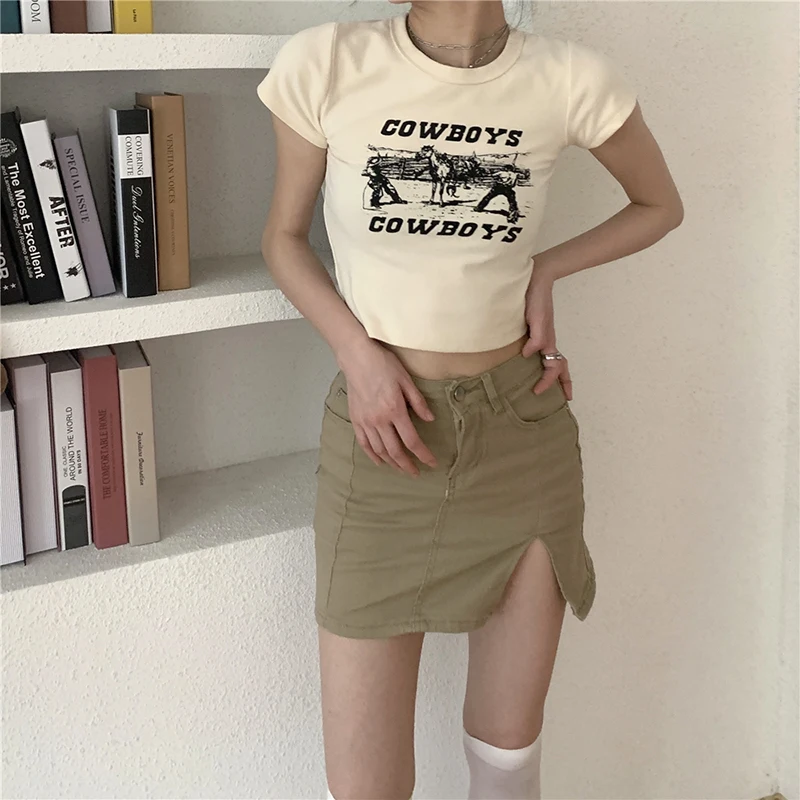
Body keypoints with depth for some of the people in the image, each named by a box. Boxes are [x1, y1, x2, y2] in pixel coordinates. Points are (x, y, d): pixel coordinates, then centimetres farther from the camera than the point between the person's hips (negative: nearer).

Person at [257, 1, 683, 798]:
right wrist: (358, 352, -11)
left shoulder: (570, 80, -5)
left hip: (525, 430, 1)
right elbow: (284, 237, 5)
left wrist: (544, 269, -2)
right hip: (384, 429, -1)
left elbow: (660, 205, 12)